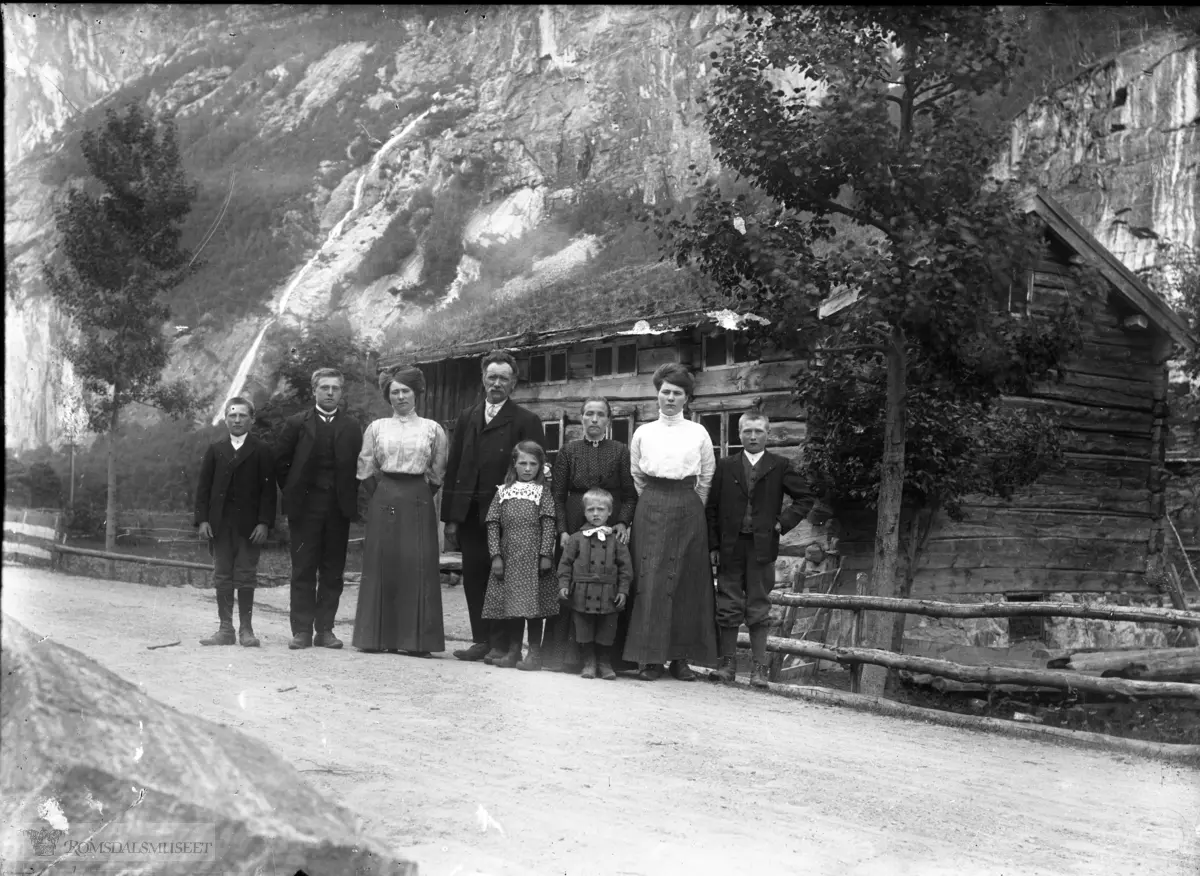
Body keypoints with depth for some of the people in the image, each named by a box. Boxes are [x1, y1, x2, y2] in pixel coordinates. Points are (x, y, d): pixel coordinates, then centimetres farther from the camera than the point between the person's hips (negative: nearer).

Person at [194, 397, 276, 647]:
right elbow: (203, 486, 7)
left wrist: (264, 522, -10)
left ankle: (246, 629, 7)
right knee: (222, 577, 5)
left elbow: (268, 490, -2)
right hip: (220, 523, 2)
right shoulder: (215, 450, 10)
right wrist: (202, 519, -2)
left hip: (249, 525, -2)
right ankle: (225, 629, 10)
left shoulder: (261, 451, 3)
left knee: (246, 577, 0)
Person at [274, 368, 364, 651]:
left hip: (339, 507, 1)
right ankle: (302, 630, 4)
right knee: (303, 571, 0)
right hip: (305, 507, -1)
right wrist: (293, 492, 3)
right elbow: (280, 462, 6)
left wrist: (349, 498, 1)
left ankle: (325, 629, 9)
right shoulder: (296, 423, 4)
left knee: (333, 572, 3)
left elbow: (359, 466, 8)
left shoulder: (351, 427, 7)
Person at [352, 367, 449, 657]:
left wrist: (422, 496, 3)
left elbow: (437, 472, 8)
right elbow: (366, 469, 9)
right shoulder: (376, 428, 8)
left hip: (419, 502, -1)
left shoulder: (432, 429, 6)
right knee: (380, 565, 1)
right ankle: (378, 636, 7)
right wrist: (381, 494, 3)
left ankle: (418, 640, 1)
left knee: (419, 567, -3)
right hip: (383, 500, 1)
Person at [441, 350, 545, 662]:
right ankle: (481, 640, 15)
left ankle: (501, 642, 7)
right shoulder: (467, 418, 14)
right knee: (473, 577, 6)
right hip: (470, 512, 4)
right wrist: (450, 516, 6)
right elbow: (453, 467, 12)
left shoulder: (526, 422, 0)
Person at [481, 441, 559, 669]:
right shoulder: (503, 492, 8)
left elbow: (548, 526, -4)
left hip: (533, 559, -3)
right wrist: (496, 555, -3)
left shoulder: (542, 492, 2)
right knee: (510, 605, 8)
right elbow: (493, 524, 5)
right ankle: (513, 651, 19)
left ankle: (535, 653, 8)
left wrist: (546, 555, -11)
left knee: (533, 605, -1)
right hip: (508, 558, 3)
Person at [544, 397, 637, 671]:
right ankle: (569, 655, 6)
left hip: (611, 528, 0)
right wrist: (563, 530, -5)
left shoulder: (620, 451, 8)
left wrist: (624, 522, -11)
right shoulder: (568, 451, 9)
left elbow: (631, 494, 5)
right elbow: (557, 494, 6)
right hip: (574, 527, 1)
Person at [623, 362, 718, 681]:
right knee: (650, 579, -5)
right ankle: (649, 657, -1)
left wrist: (691, 507, 8)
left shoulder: (699, 433, 7)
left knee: (687, 581, 1)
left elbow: (706, 478, 11)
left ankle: (681, 657, 7)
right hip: (651, 509, 0)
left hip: (688, 509, 0)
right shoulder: (643, 433, 8)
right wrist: (654, 503, 9)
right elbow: (636, 476, 14)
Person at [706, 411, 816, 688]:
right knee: (728, 608, 5)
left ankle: (760, 668, 8)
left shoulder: (779, 466, 4)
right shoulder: (726, 466, 7)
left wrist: (783, 523, -3)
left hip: (762, 547, -1)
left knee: (758, 609, 3)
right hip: (730, 547, 1)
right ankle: (727, 664, 13)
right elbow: (712, 508, 6)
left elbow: (805, 498, 9)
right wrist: (713, 545, -1)